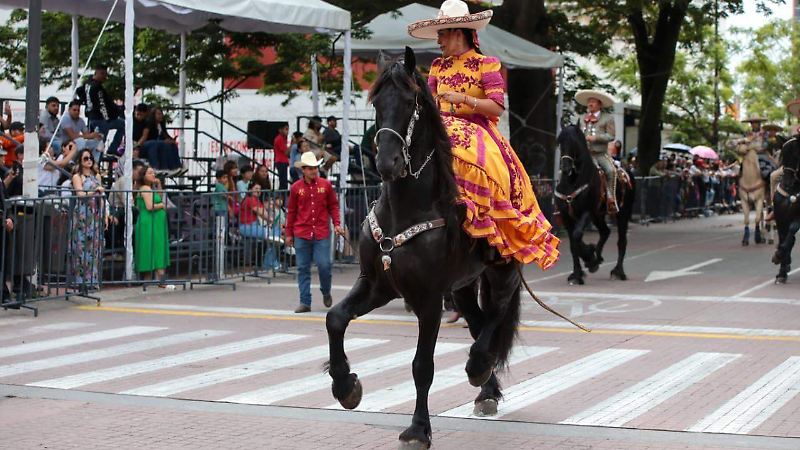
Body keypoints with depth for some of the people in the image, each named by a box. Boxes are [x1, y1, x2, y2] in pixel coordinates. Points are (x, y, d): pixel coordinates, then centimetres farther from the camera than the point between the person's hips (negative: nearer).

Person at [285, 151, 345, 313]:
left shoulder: (325, 185, 5)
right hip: (301, 234, 1)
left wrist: (337, 224, -2)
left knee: (324, 265, -7)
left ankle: (326, 292, 21)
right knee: (303, 268, 2)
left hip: (322, 234, -1)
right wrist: (289, 233, 11)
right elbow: (291, 212, 11)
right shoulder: (296, 187, 5)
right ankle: (305, 302, 7)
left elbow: (333, 206, 11)